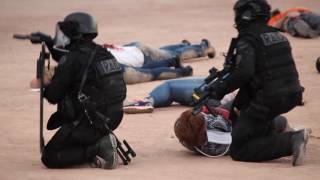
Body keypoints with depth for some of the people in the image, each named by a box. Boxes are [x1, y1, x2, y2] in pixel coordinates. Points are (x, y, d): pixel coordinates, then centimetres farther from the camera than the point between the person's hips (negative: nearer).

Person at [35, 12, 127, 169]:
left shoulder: (73, 59, -15)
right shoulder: (102, 53, 9)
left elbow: (54, 96, -10)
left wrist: (46, 87, 12)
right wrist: (49, 44, 32)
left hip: (90, 123, -8)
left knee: (49, 157, 0)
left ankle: (98, 148, -13)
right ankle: (102, 140, 14)